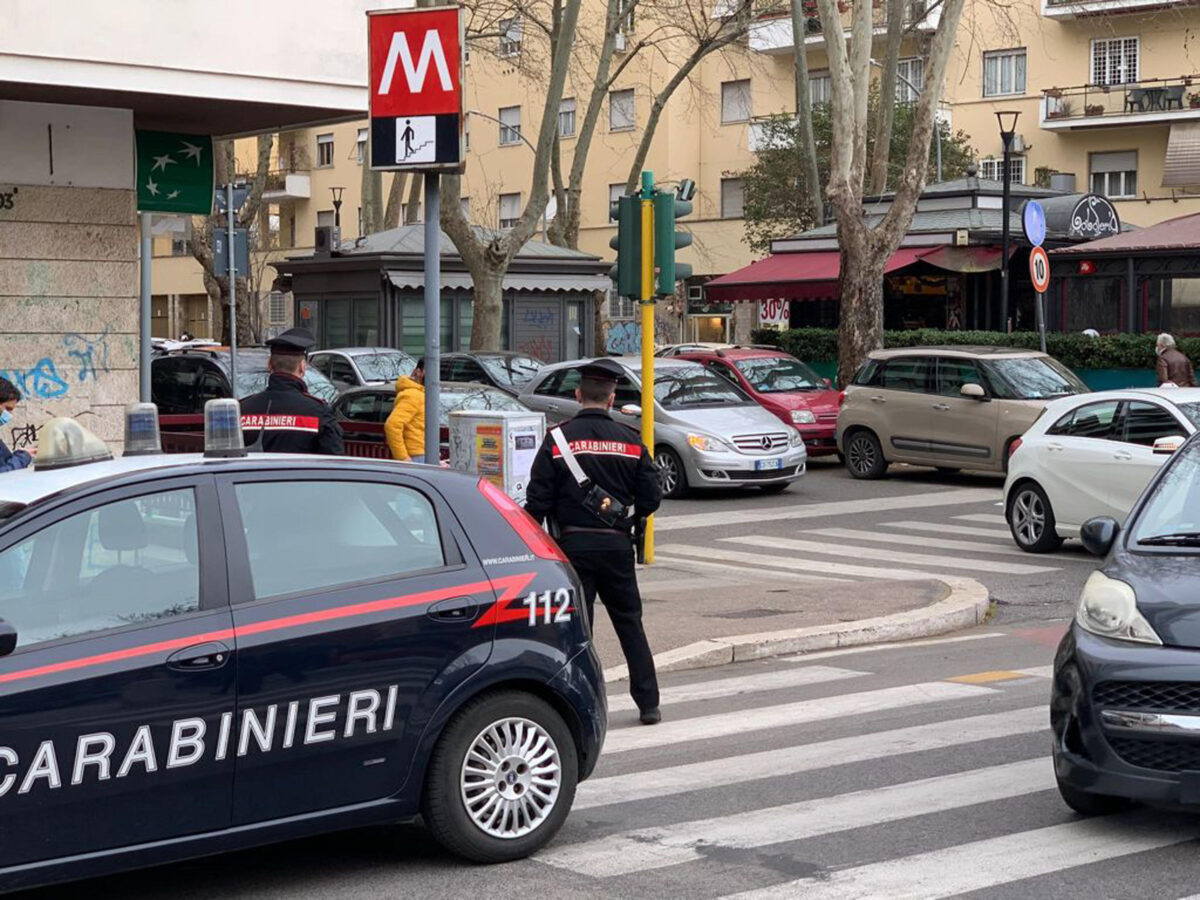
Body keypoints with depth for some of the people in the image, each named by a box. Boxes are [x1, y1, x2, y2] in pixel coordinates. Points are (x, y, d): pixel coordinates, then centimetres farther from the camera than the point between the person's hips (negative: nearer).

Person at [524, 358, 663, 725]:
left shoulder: (557, 440, -7)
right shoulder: (630, 441, 0)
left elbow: (538, 501, -8)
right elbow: (651, 497, 1)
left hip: (573, 544, -2)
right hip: (616, 544, 2)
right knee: (629, 623, 13)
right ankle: (648, 703, 16)